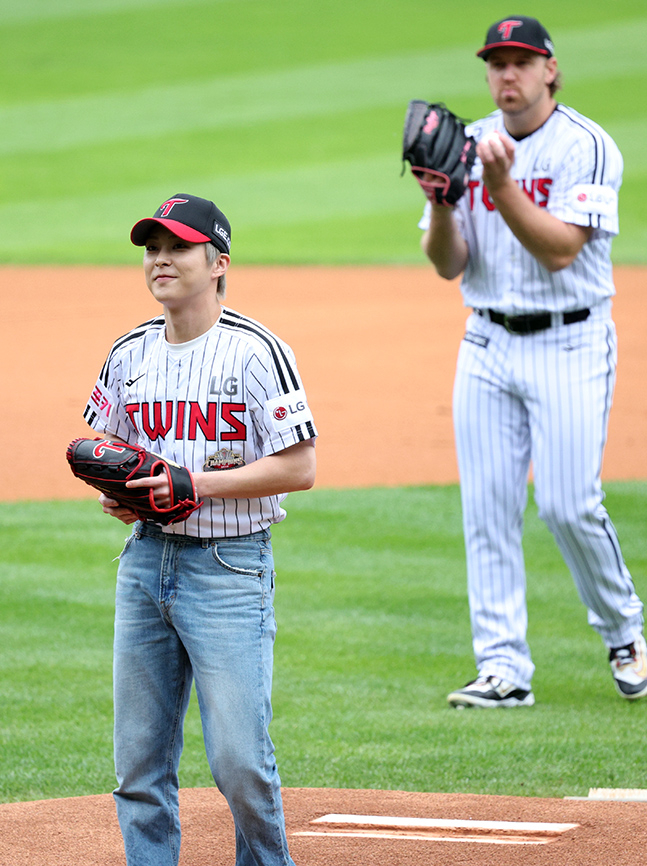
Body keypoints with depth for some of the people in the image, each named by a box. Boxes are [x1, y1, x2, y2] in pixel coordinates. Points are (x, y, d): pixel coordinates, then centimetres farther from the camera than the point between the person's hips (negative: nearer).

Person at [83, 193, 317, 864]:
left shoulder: (255, 351, -9)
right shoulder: (130, 354, 10)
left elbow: (300, 468, -12)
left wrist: (199, 484, -19)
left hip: (230, 564, -6)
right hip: (145, 560, 6)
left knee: (240, 759, -9)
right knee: (139, 758, 6)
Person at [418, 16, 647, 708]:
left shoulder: (586, 147, -8)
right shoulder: (467, 146, 7)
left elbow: (559, 248, -18)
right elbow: (447, 264, 3)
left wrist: (501, 184, -26)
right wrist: (441, 202, -15)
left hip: (570, 346, -5)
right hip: (487, 347, 5)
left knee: (568, 504, -10)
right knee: (486, 509, -1)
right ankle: (503, 670, 3)